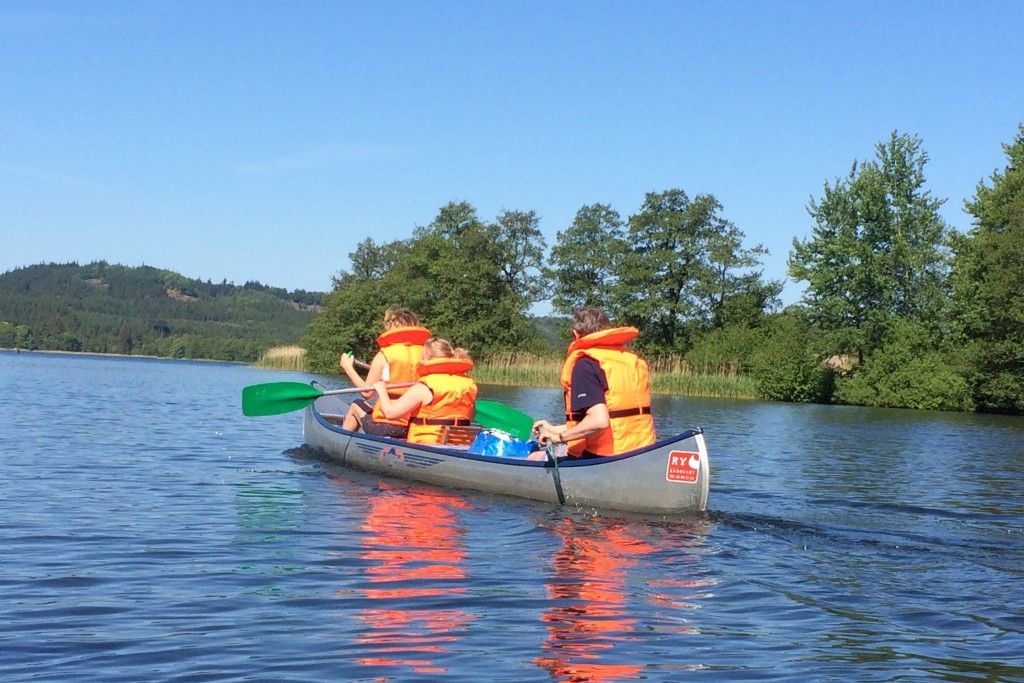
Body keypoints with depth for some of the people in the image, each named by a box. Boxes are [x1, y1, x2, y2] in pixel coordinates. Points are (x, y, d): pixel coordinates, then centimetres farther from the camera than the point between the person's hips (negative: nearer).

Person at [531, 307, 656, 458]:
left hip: (605, 460, -8)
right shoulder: (633, 360, 13)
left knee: (535, 460, 10)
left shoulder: (585, 364, -12)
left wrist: (560, 437, -10)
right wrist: (556, 429, 23)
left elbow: (599, 420, -25)